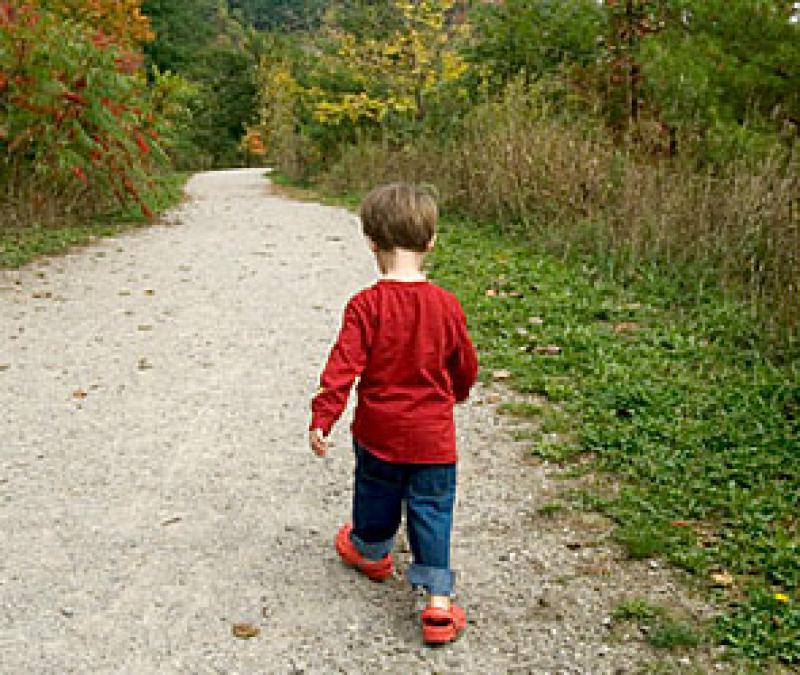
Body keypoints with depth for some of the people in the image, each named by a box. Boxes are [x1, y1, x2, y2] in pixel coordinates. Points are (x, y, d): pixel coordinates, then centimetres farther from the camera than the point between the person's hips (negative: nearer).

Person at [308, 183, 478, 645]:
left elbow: (343, 365, -20)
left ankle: (372, 553, 49)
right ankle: (439, 603, 4)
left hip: (379, 431, 0)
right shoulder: (446, 305, -9)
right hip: (433, 434, 0)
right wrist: (456, 395, 25)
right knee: (432, 510, 8)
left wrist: (322, 420, -15)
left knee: (377, 496, 23)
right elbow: (466, 365, 4)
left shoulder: (366, 305, -16)